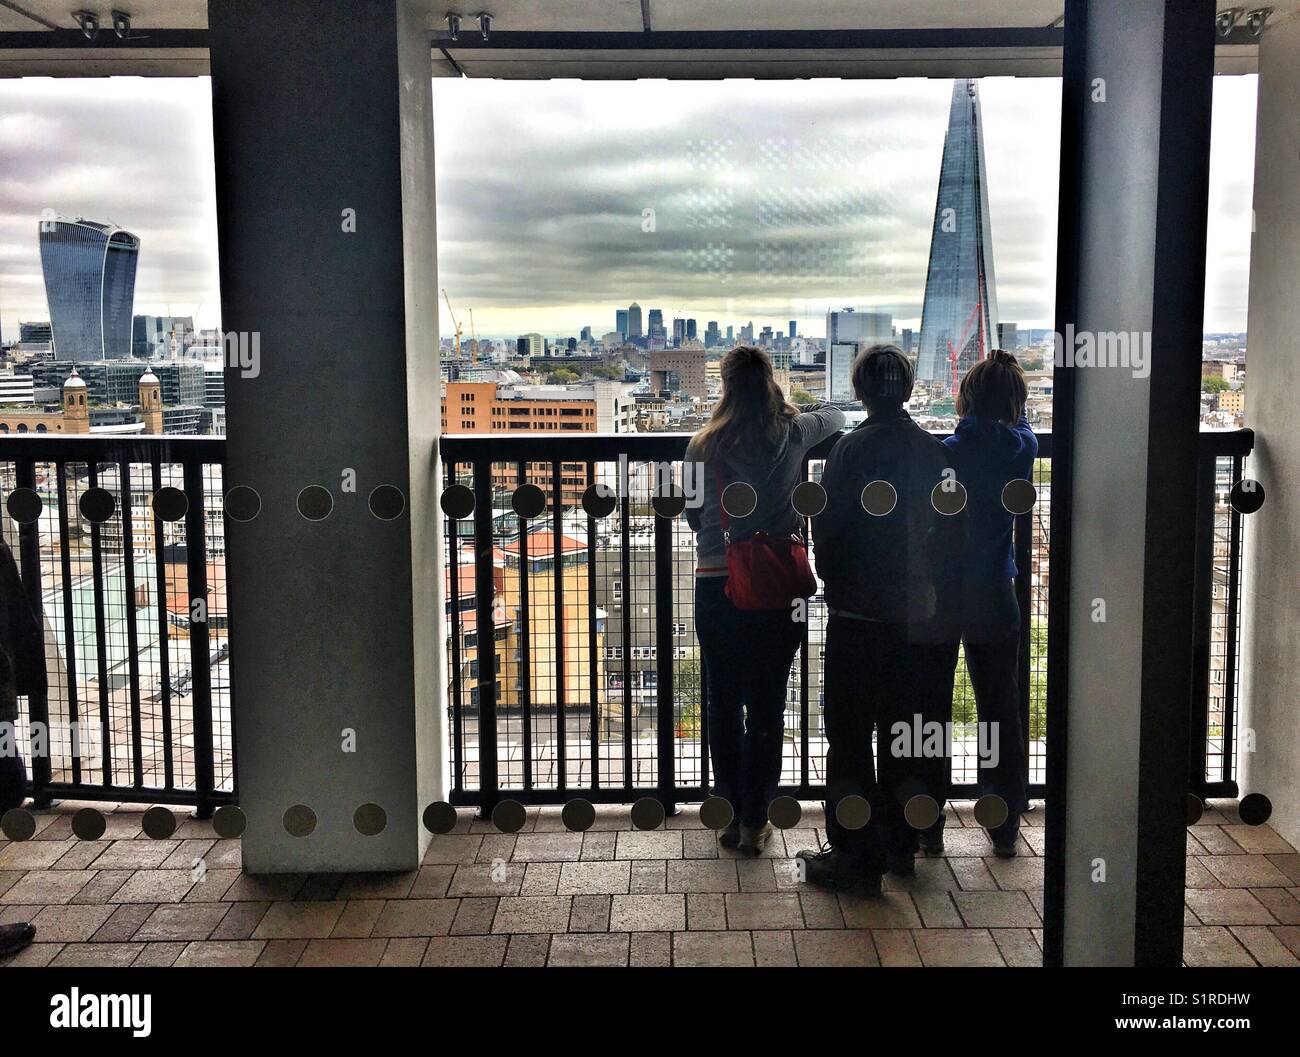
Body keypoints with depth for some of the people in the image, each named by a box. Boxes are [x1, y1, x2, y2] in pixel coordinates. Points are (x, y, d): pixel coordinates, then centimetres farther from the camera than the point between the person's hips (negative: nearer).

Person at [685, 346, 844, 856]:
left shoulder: (704, 445, -1)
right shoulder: (792, 435, -1)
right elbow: (835, 416, 21)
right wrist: (790, 411, 39)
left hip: (717, 588, 0)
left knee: (723, 704, 12)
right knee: (767, 707, 8)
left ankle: (730, 816, 20)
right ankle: (754, 822, 14)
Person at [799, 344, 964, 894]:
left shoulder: (850, 450, -11)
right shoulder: (936, 451, 1)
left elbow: (827, 531, -10)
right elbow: (954, 534, 4)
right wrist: (940, 601, 13)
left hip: (859, 617, -4)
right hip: (923, 618, 5)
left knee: (850, 735, 4)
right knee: (910, 731, 15)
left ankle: (855, 854, 7)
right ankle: (900, 844, 26)